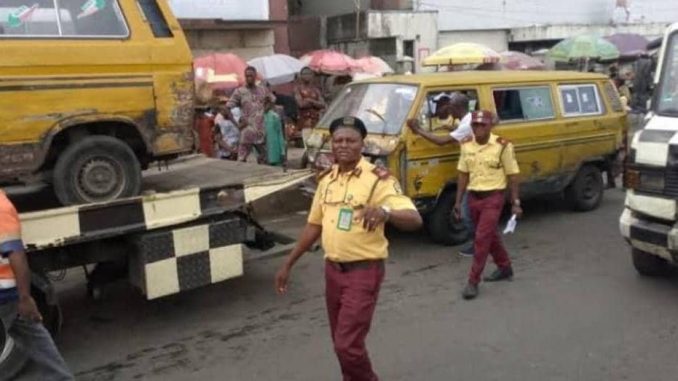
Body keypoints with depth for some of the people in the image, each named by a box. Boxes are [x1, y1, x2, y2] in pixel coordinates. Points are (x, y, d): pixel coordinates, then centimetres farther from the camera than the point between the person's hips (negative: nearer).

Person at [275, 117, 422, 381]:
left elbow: (414, 219, -25)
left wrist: (385, 212, -46)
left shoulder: (377, 178, -15)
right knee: (341, 341, 17)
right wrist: (288, 264, 14)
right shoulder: (326, 179, 6)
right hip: (332, 269, 7)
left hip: (364, 271, -6)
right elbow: (314, 225, 14)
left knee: (348, 344, -6)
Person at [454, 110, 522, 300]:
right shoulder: (466, 146, 3)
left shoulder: (502, 146, -11)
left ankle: (473, 282, -2)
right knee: (490, 235, 18)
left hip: (493, 198, -5)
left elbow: (512, 175, -6)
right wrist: (458, 201, 7)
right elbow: (463, 174, 9)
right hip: (474, 197, 6)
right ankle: (505, 267, 39)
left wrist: (516, 203, -6)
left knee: (482, 238, -9)